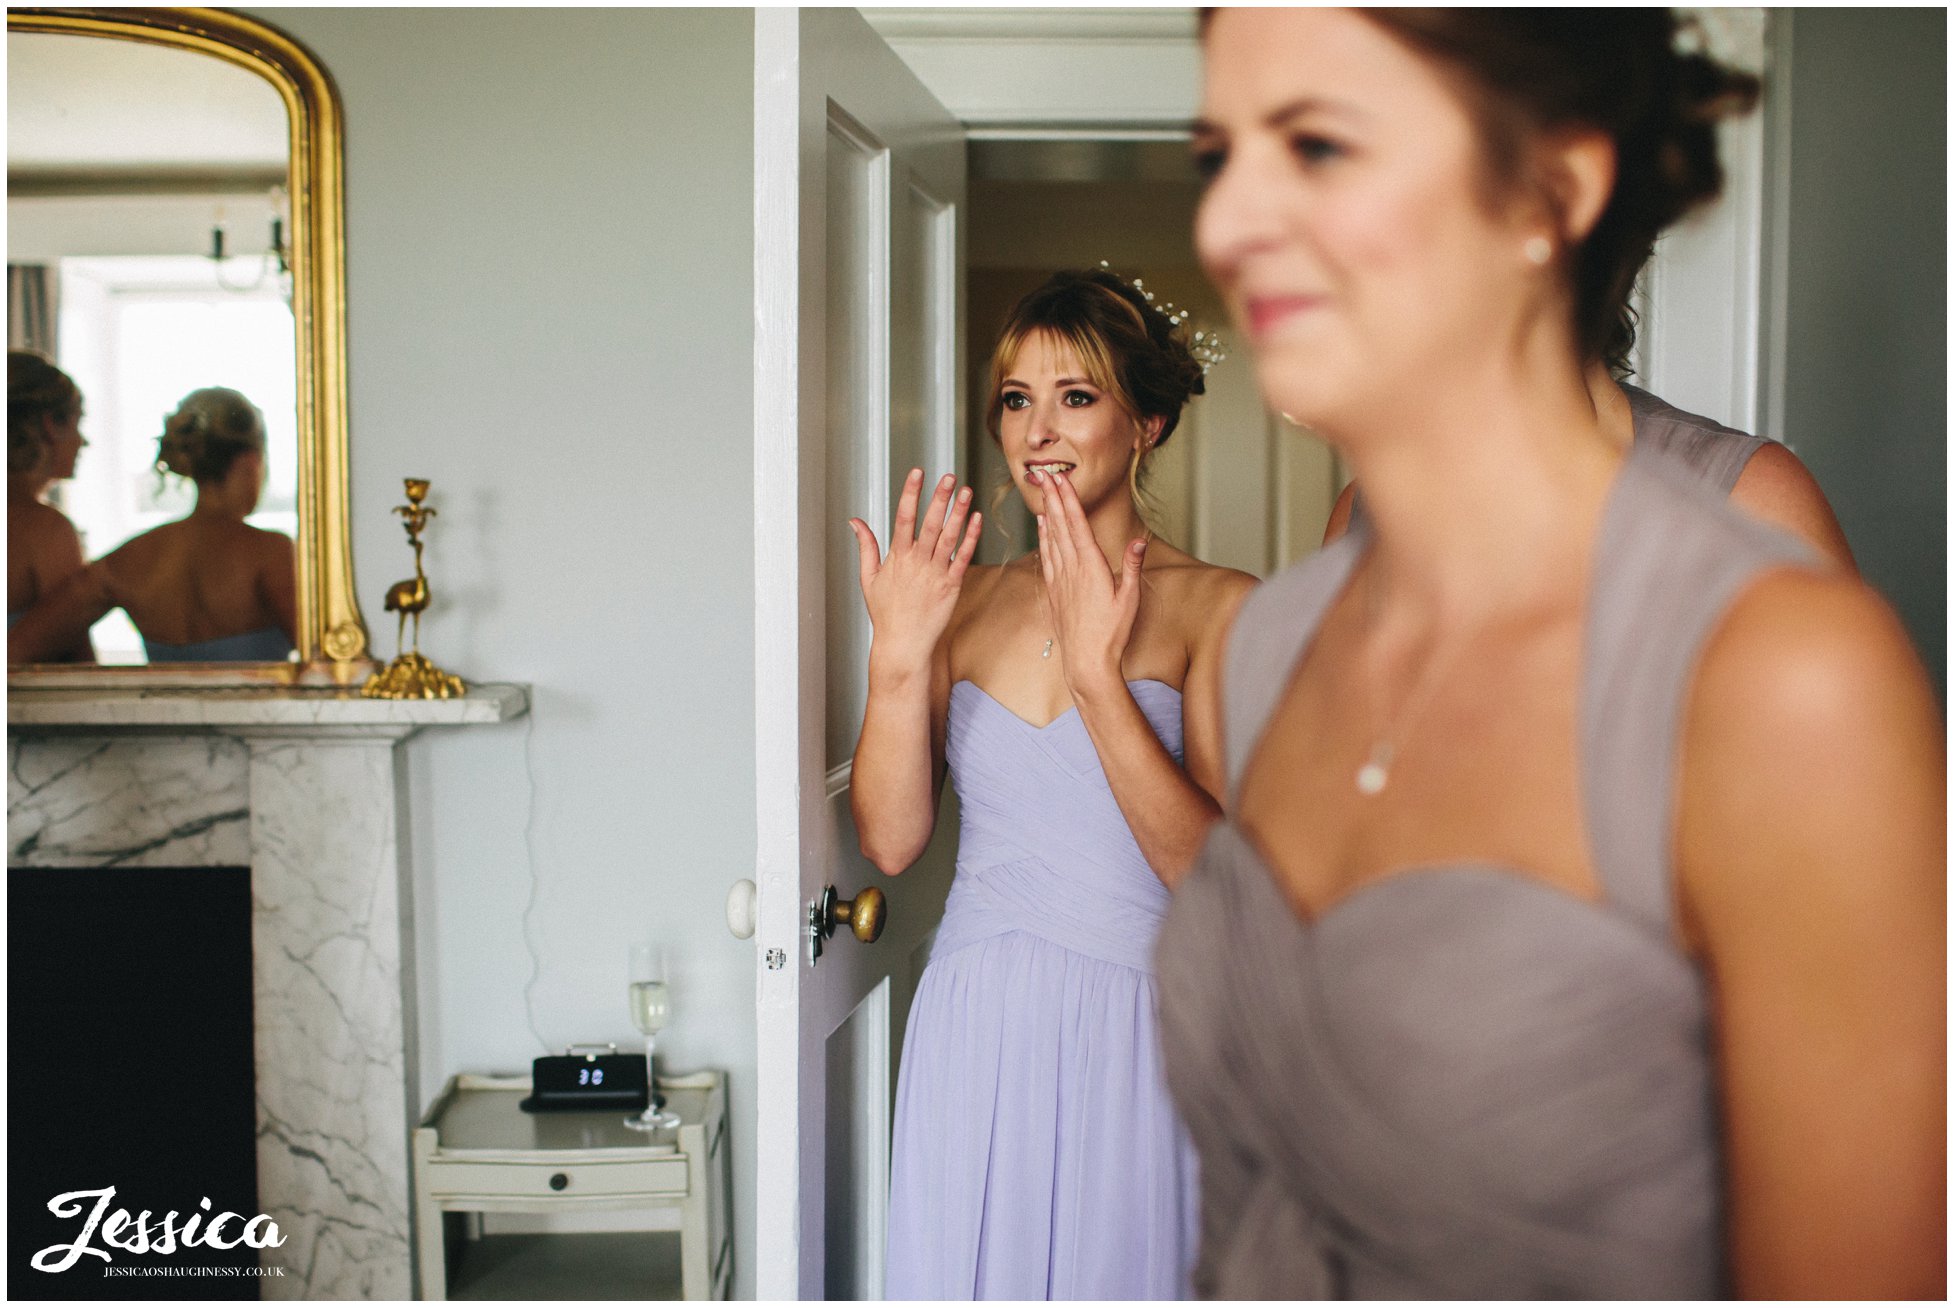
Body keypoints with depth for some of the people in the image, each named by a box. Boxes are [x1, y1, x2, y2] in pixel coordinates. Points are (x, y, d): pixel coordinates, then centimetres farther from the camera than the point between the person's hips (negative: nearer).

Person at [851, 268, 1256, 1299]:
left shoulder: (1217, 607, -5)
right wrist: (899, 653, -14)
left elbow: (1211, 870, -15)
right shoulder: (967, 600, 6)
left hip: (1135, 1030, -3)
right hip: (973, 1028, 3)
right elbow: (891, 839, -1)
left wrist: (1097, 670, -22)